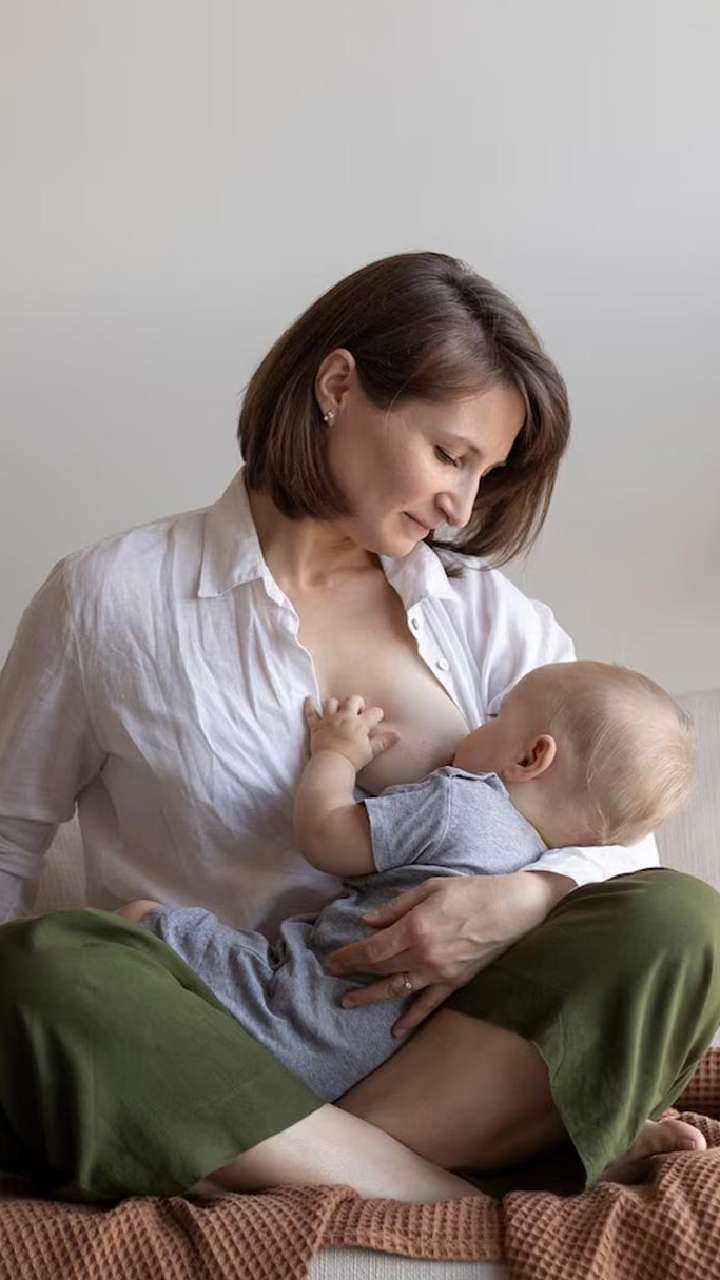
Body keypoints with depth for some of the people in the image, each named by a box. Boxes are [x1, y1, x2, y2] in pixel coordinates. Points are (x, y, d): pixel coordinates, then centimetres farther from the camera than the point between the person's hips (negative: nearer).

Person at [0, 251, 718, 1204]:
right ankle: (468, 1210, -32)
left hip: (428, 1046, 3)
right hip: (205, 1045, -2)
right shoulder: (113, 597, 4)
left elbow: (617, 823, 8)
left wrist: (522, 901, -15)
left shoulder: (487, 614, 13)